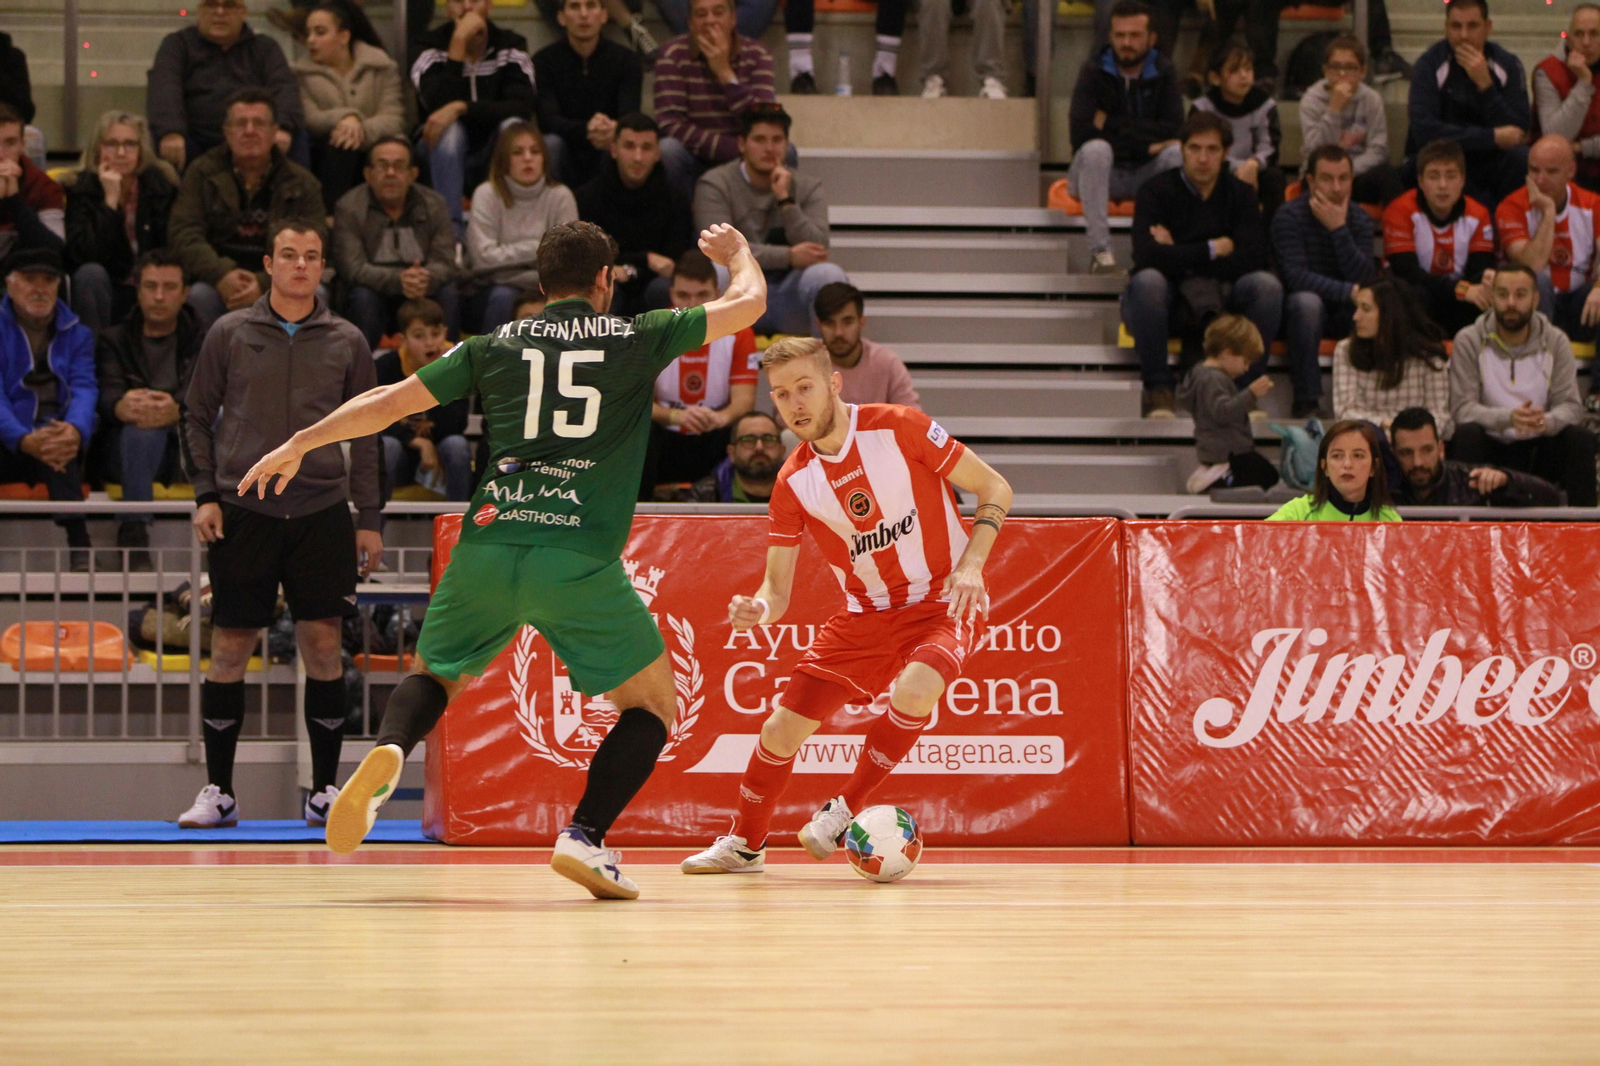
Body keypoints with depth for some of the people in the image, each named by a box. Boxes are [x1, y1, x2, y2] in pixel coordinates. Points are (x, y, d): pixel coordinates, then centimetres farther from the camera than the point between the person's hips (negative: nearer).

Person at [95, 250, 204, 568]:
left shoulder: (201, 340, 20)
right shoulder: (114, 340, 20)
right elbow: (108, 392, -2)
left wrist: (177, 411, -29)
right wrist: (121, 407, -30)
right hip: (132, 447, 0)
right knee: (142, 429, -38)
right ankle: (133, 531, -46)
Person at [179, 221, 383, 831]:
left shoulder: (346, 342, 8)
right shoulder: (229, 335, 6)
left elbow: (364, 435, 12)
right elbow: (198, 418, 11)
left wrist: (369, 518, 7)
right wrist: (205, 494, 0)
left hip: (321, 511, 1)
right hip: (243, 510, -1)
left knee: (323, 645, -3)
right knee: (229, 649, -1)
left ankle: (325, 791, 6)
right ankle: (218, 791, 8)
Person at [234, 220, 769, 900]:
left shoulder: (496, 346, 15)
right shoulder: (636, 339, 10)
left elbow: (388, 402, 16)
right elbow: (746, 304, 20)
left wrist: (298, 445, 28)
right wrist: (737, 251, 42)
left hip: (488, 545, 3)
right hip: (580, 559, -3)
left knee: (433, 675, 24)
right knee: (653, 704, 14)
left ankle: (389, 751, -10)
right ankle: (585, 838, -6)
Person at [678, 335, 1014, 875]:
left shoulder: (899, 427, -15)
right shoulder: (793, 482, -5)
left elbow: (995, 488, -8)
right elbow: (777, 588, -1)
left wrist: (971, 563, -20)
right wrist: (760, 609, -25)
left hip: (945, 603, -4)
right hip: (866, 614, 4)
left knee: (913, 691, -35)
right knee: (782, 727, -1)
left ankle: (845, 812, -12)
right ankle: (745, 844, 26)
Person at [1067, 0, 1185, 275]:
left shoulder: (1163, 72, 1)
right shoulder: (1094, 72, -7)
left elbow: (1174, 129, -15)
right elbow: (1081, 131, -21)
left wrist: (1112, 123, -19)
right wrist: (1146, 145, -21)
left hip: (1146, 175, 2)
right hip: (1101, 172, -2)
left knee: (1177, 152, -27)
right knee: (1096, 149, -34)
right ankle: (1100, 250, -38)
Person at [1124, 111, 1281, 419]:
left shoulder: (1240, 194, 6)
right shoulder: (1157, 191, -4)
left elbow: (1253, 259, -10)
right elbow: (1147, 256, -22)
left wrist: (1183, 259, -12)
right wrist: (1214, 249, -12)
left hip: (1219, 300, 2)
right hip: (1167, 300, -2)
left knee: (1267, 285, -26)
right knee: (1147, 280, -36)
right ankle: (1158, 389, -24)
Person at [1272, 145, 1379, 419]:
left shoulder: (1360, 219, 0)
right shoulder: (1290, 217, -11)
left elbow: (1364, 280, -14)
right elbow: (1295, 276, -24)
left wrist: (1339, 229, -23)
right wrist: (1348, 292, -32)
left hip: (1345, 314, 3)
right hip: (1299, 312, -3)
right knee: (1306, 301, -38)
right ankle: (1306, 400, -31)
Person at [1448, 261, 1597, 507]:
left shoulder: (1556, 342, 2)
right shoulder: (1469, 342, -5)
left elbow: (1570, 406, -7)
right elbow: (1462, 408, -14)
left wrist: (1548, 421, -32)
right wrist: (1507, 418, -34)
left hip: (1540, 450, 2)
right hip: (1491, 447, -2)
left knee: (1580, 438, -25)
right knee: (1467, 435, -32)